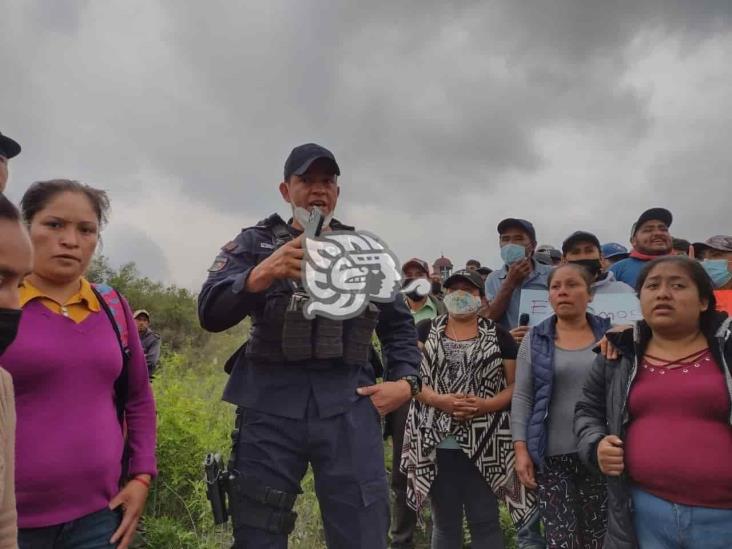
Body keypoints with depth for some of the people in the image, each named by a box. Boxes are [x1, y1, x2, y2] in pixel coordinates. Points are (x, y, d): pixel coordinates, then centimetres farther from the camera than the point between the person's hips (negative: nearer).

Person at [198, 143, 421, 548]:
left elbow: (400, 325, 21)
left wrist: (406, 382, 4)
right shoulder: (256, 243, 9)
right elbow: (210, 313, -6)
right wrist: (261, 275, -24)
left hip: (349, 402, 1)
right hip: (271, 402, 0)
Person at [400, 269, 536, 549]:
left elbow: (516, 384, 2)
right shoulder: (425, 331, 6)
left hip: (484, 444, -1)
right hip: (437, 442, 1)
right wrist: (439, 400, -15)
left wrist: (485, 405, -15)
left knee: (485, 521, 5)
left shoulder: (498, 335, 4)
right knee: (444, 523, 13)